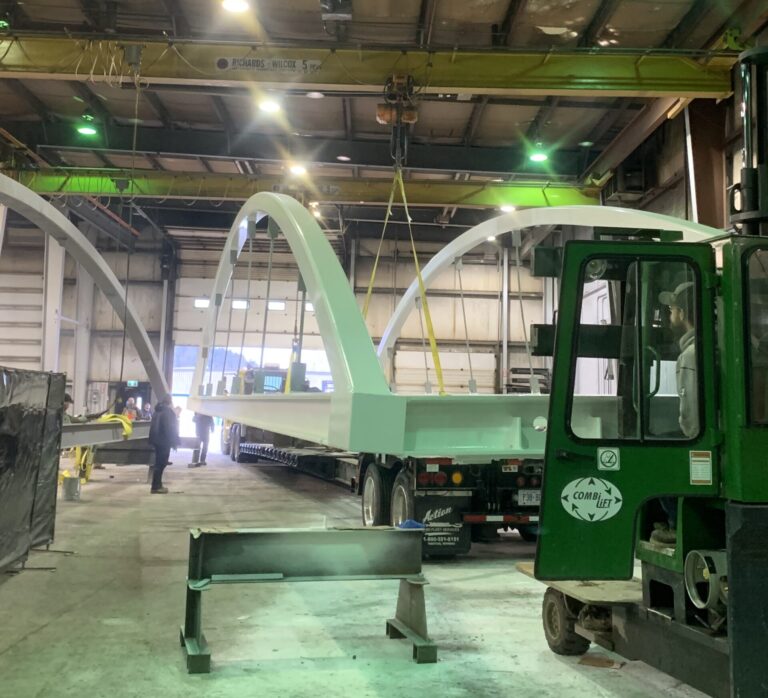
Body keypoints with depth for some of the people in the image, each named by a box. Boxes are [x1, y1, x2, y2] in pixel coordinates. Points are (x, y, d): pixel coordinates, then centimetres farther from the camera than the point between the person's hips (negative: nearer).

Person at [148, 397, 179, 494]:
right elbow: (169, 428, -18)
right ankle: (156, 487, -7)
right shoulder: (167, 412, -12)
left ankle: (157, 485, 18)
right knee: (161, 463, -7)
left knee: (159, 463, 15)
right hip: (164, 441, -10)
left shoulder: (157, 411, 16)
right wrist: (173, 442, -12)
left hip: (157, 440, 10)